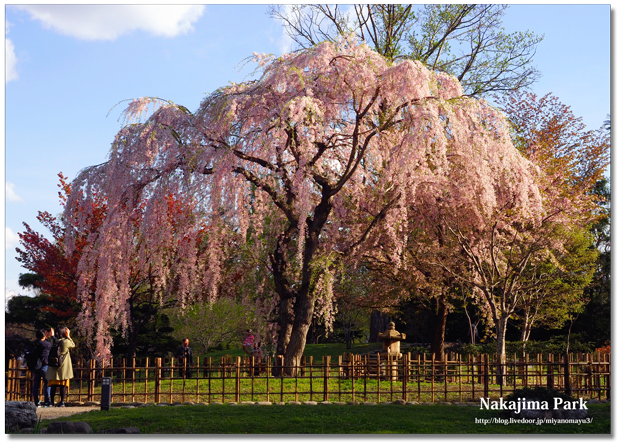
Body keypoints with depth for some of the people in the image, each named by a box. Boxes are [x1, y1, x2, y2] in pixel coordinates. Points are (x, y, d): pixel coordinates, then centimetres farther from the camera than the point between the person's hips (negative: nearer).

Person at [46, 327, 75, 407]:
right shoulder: (66, 342, -9)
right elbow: (73, 345, 10)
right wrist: (68, 336, 13)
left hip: (54, 365, 3)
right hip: (64, 367, -3)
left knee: (53, 385, 6)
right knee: (63, 385, 0)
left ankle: (52, 402, 6)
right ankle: (62, 402, -2)